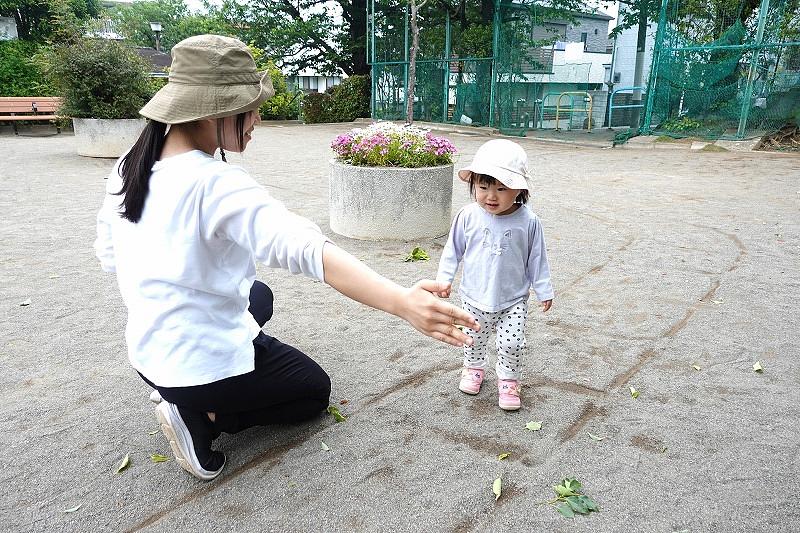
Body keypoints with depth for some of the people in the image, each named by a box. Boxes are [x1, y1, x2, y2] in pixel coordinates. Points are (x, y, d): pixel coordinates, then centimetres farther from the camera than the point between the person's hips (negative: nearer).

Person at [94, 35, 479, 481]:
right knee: (315, 390, 20)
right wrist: (402, 302, -54)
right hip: (204, 363, -7)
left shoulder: (129, 169, -4)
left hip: (149, 351, 7)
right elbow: (305, 248, -45)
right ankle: (202, 419, 0)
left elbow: (110, 257, 9)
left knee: (258, 295, 33)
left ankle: (187, 400, 15)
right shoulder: (216, 185, -29)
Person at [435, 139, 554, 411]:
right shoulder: (468, 216, -13)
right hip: (474, 297, 2)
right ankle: (473, 368, 47)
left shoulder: (528, 221, -15)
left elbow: (537, 258, -4)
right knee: (474, 338, 18)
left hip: (513, 299, -1)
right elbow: (453, 249, 0)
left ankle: (508, 380, 25)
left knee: (512, 343, -2)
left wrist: (544, 290, 2)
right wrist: (444, 278, -2)